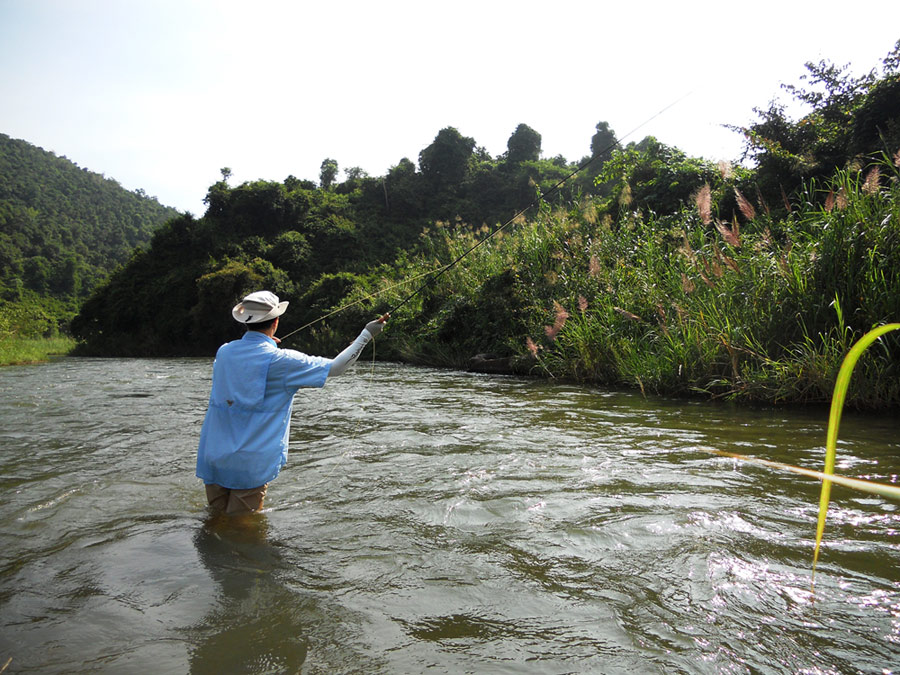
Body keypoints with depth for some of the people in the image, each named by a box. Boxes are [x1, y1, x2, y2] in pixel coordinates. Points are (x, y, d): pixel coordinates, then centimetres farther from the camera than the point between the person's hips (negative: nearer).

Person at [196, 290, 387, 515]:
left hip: (212, 456, 5)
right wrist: (366, 334, -1)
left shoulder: (224, 352, 3)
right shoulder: (280, 361, -13)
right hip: (250, 463, -5)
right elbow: (335, 367, -9)